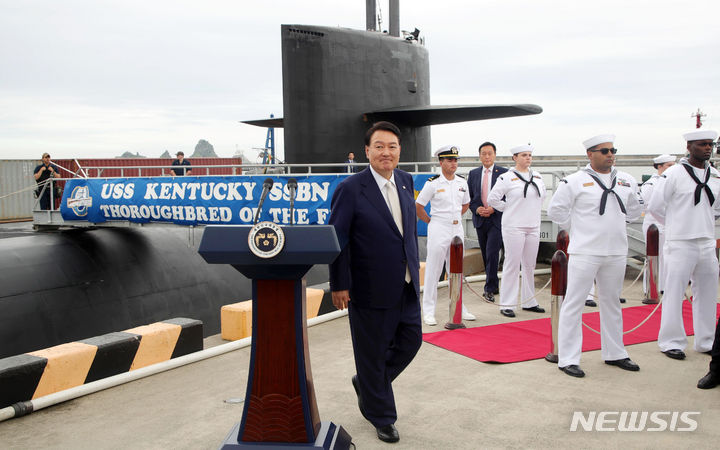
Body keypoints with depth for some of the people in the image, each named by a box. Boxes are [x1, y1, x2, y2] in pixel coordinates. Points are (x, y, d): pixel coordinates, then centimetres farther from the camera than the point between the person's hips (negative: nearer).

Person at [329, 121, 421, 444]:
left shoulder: (405, 181, 6)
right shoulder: (350, 189, -14)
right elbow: (337, 240, -13)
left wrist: (415, 267, 16)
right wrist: (339, 285, -15)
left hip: (406, 286, 7)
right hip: (371, 289, -6)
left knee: (411, 340, 15)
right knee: (373, 352, 8)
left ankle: (366, 384, 40)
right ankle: (381, 417, 28)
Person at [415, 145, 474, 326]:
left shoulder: (462, 182, 7)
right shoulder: (433, 183, -10)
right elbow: (418, 206, -6)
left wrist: (456, 217, 12)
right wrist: (431, 221, -3)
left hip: (457, 229, 6)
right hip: (438, 229, -5)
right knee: (433, 270, -1)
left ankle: (459, 308, 23)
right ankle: (428, 311, 6)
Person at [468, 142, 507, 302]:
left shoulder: (503, 173, -1)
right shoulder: (473, 174, 10)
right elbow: (468, 196, 11)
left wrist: (493, 209, -13)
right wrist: (477, 209, -6)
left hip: (497, 218, -4)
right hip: (480, 219, 4)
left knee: (492, 253, -13)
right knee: (486, 255, 11)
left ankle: (489, 289, -7)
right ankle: (493, 285, 24)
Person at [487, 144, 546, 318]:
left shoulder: (537, 176, 10)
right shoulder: (507, 177, -7)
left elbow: (542, 195, 27)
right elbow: (492, 198, -7)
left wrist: (534, 210, 16)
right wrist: (508, 209, -2)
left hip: (533, 227, 6)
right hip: (514, 227, -6)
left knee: (530, 265, 11)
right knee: (512, 265, -5)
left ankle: (529, 302, 22)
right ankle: (507, 305, 1)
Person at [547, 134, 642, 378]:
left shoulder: (627, 181, 8)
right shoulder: (575, 181, -6)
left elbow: (634, 209, 23)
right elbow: (555, 210, -3)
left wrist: (612, 224, 14)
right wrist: (578, 227, 0)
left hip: (616, 252, 5)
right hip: (584, 252, -5)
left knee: (612, 302, 16)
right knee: (574, 303, -3)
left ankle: (614, 353, 30)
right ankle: (568, 359, 2)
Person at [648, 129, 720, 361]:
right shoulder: (674, 174, -8)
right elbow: (655, 206, -5)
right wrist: (677, 223, 4)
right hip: (680, 244, -6)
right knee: (674, 293, -2)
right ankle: (671, 342, 8)